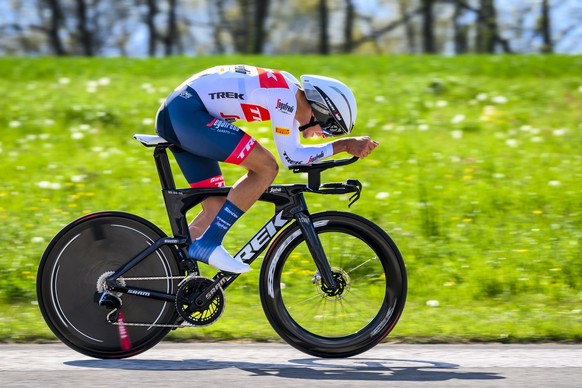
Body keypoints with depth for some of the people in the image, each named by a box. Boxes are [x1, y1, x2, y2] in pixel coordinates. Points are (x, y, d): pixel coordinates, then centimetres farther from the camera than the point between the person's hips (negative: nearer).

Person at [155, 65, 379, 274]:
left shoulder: (292, 94, 14)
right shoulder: (284, 95, -15)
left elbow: (294, 154, 24)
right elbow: (290, 157, -15)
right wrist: (344, 145, -10)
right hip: (187, 112, -10)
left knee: (216, 208, 10)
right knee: (266, 168, -14)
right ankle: (208, 245, -14)